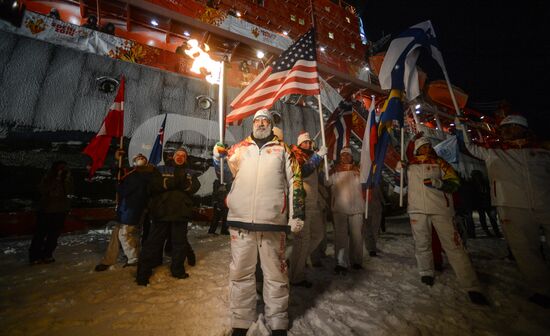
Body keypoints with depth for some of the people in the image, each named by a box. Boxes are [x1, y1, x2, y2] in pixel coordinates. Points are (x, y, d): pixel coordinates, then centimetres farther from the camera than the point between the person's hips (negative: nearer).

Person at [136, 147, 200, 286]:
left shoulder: (189, 174, 14)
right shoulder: (161, 170, 10)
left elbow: (195, 187, -4)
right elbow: (153, 185, -6)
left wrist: (184, 182, -21)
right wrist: (171, 182, -17)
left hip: (181, 212, 2)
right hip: (161, 211, -2)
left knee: (179, 241, 10)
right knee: (154, 242, 4)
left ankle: (178, 269, 26)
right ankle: (143, 273, 18)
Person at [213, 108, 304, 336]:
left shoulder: (283, 150, 11)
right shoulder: (239, 148, 14)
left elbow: (294, 183, 6)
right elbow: (226, 176, 12)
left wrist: (297, 214, 0)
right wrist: (219, 158, -6)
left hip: (273, 221, -1)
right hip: (240, 220, 2)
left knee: (275, 273, 10)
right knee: (240, 272, 11)